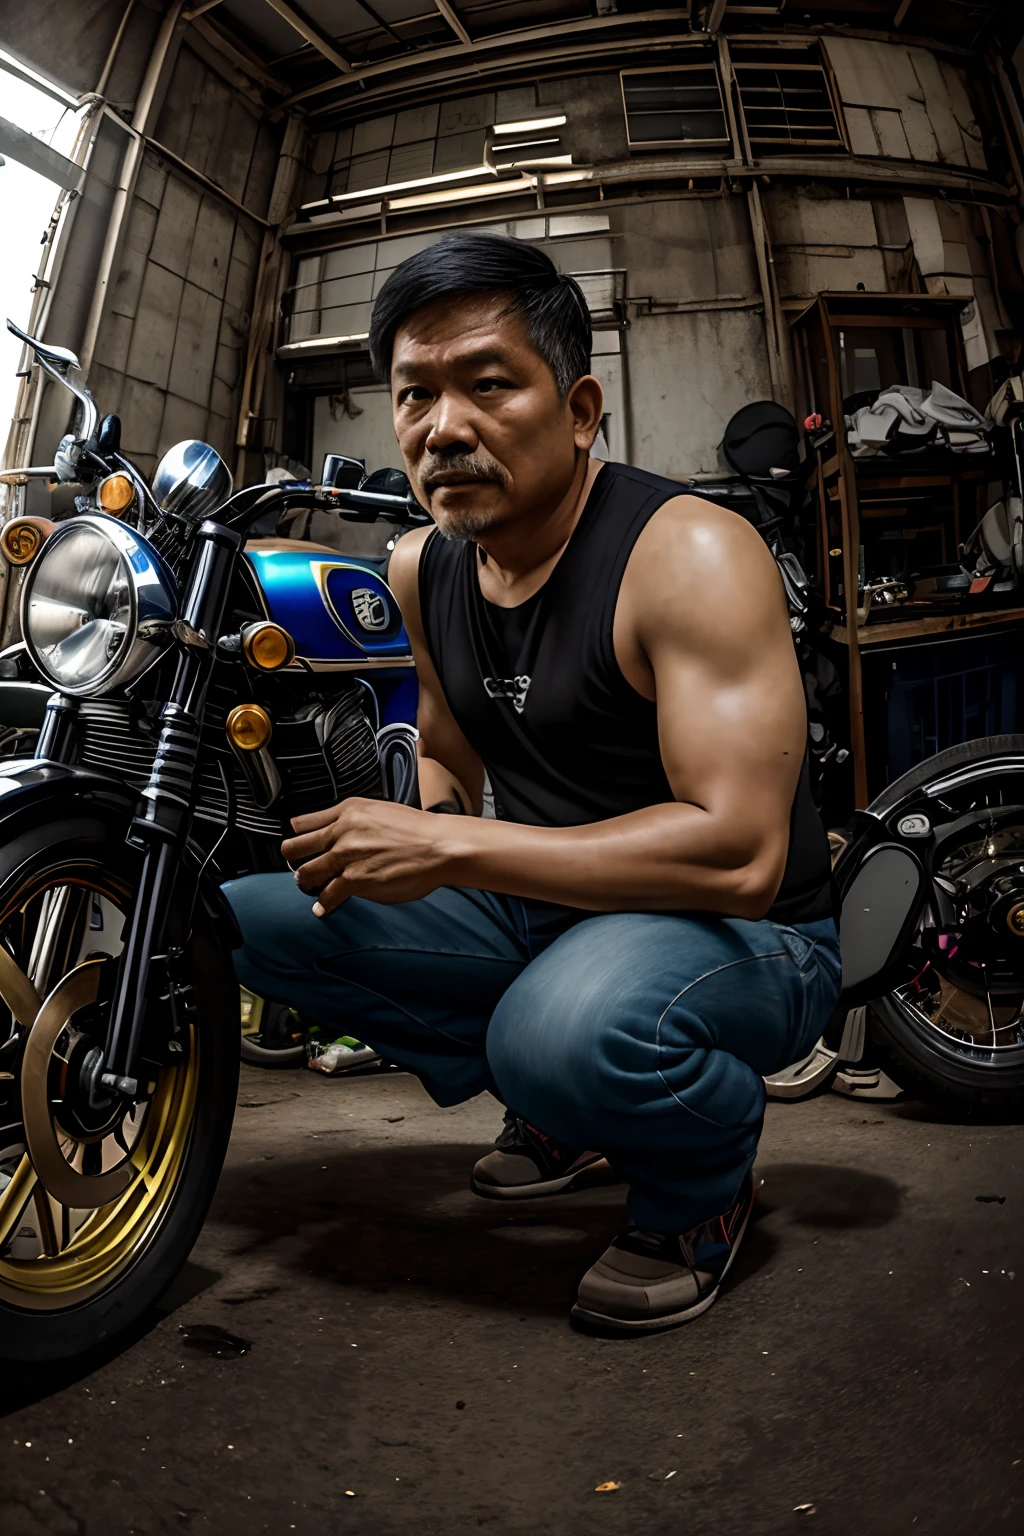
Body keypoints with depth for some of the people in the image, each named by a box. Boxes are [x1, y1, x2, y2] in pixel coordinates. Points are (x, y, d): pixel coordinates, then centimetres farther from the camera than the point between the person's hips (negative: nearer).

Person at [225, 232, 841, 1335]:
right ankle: (564, 1106, 9)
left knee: (573, 1028, -41)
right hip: (540, 913, 7)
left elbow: (741, 853, -30)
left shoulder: (691, 552, -20)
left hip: (747, 935, -7)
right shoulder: (423, 567, 3)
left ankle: (706, 1181, -2)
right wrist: (422, 826, -5)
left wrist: (453, 852, -30)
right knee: (246, 917, -1)